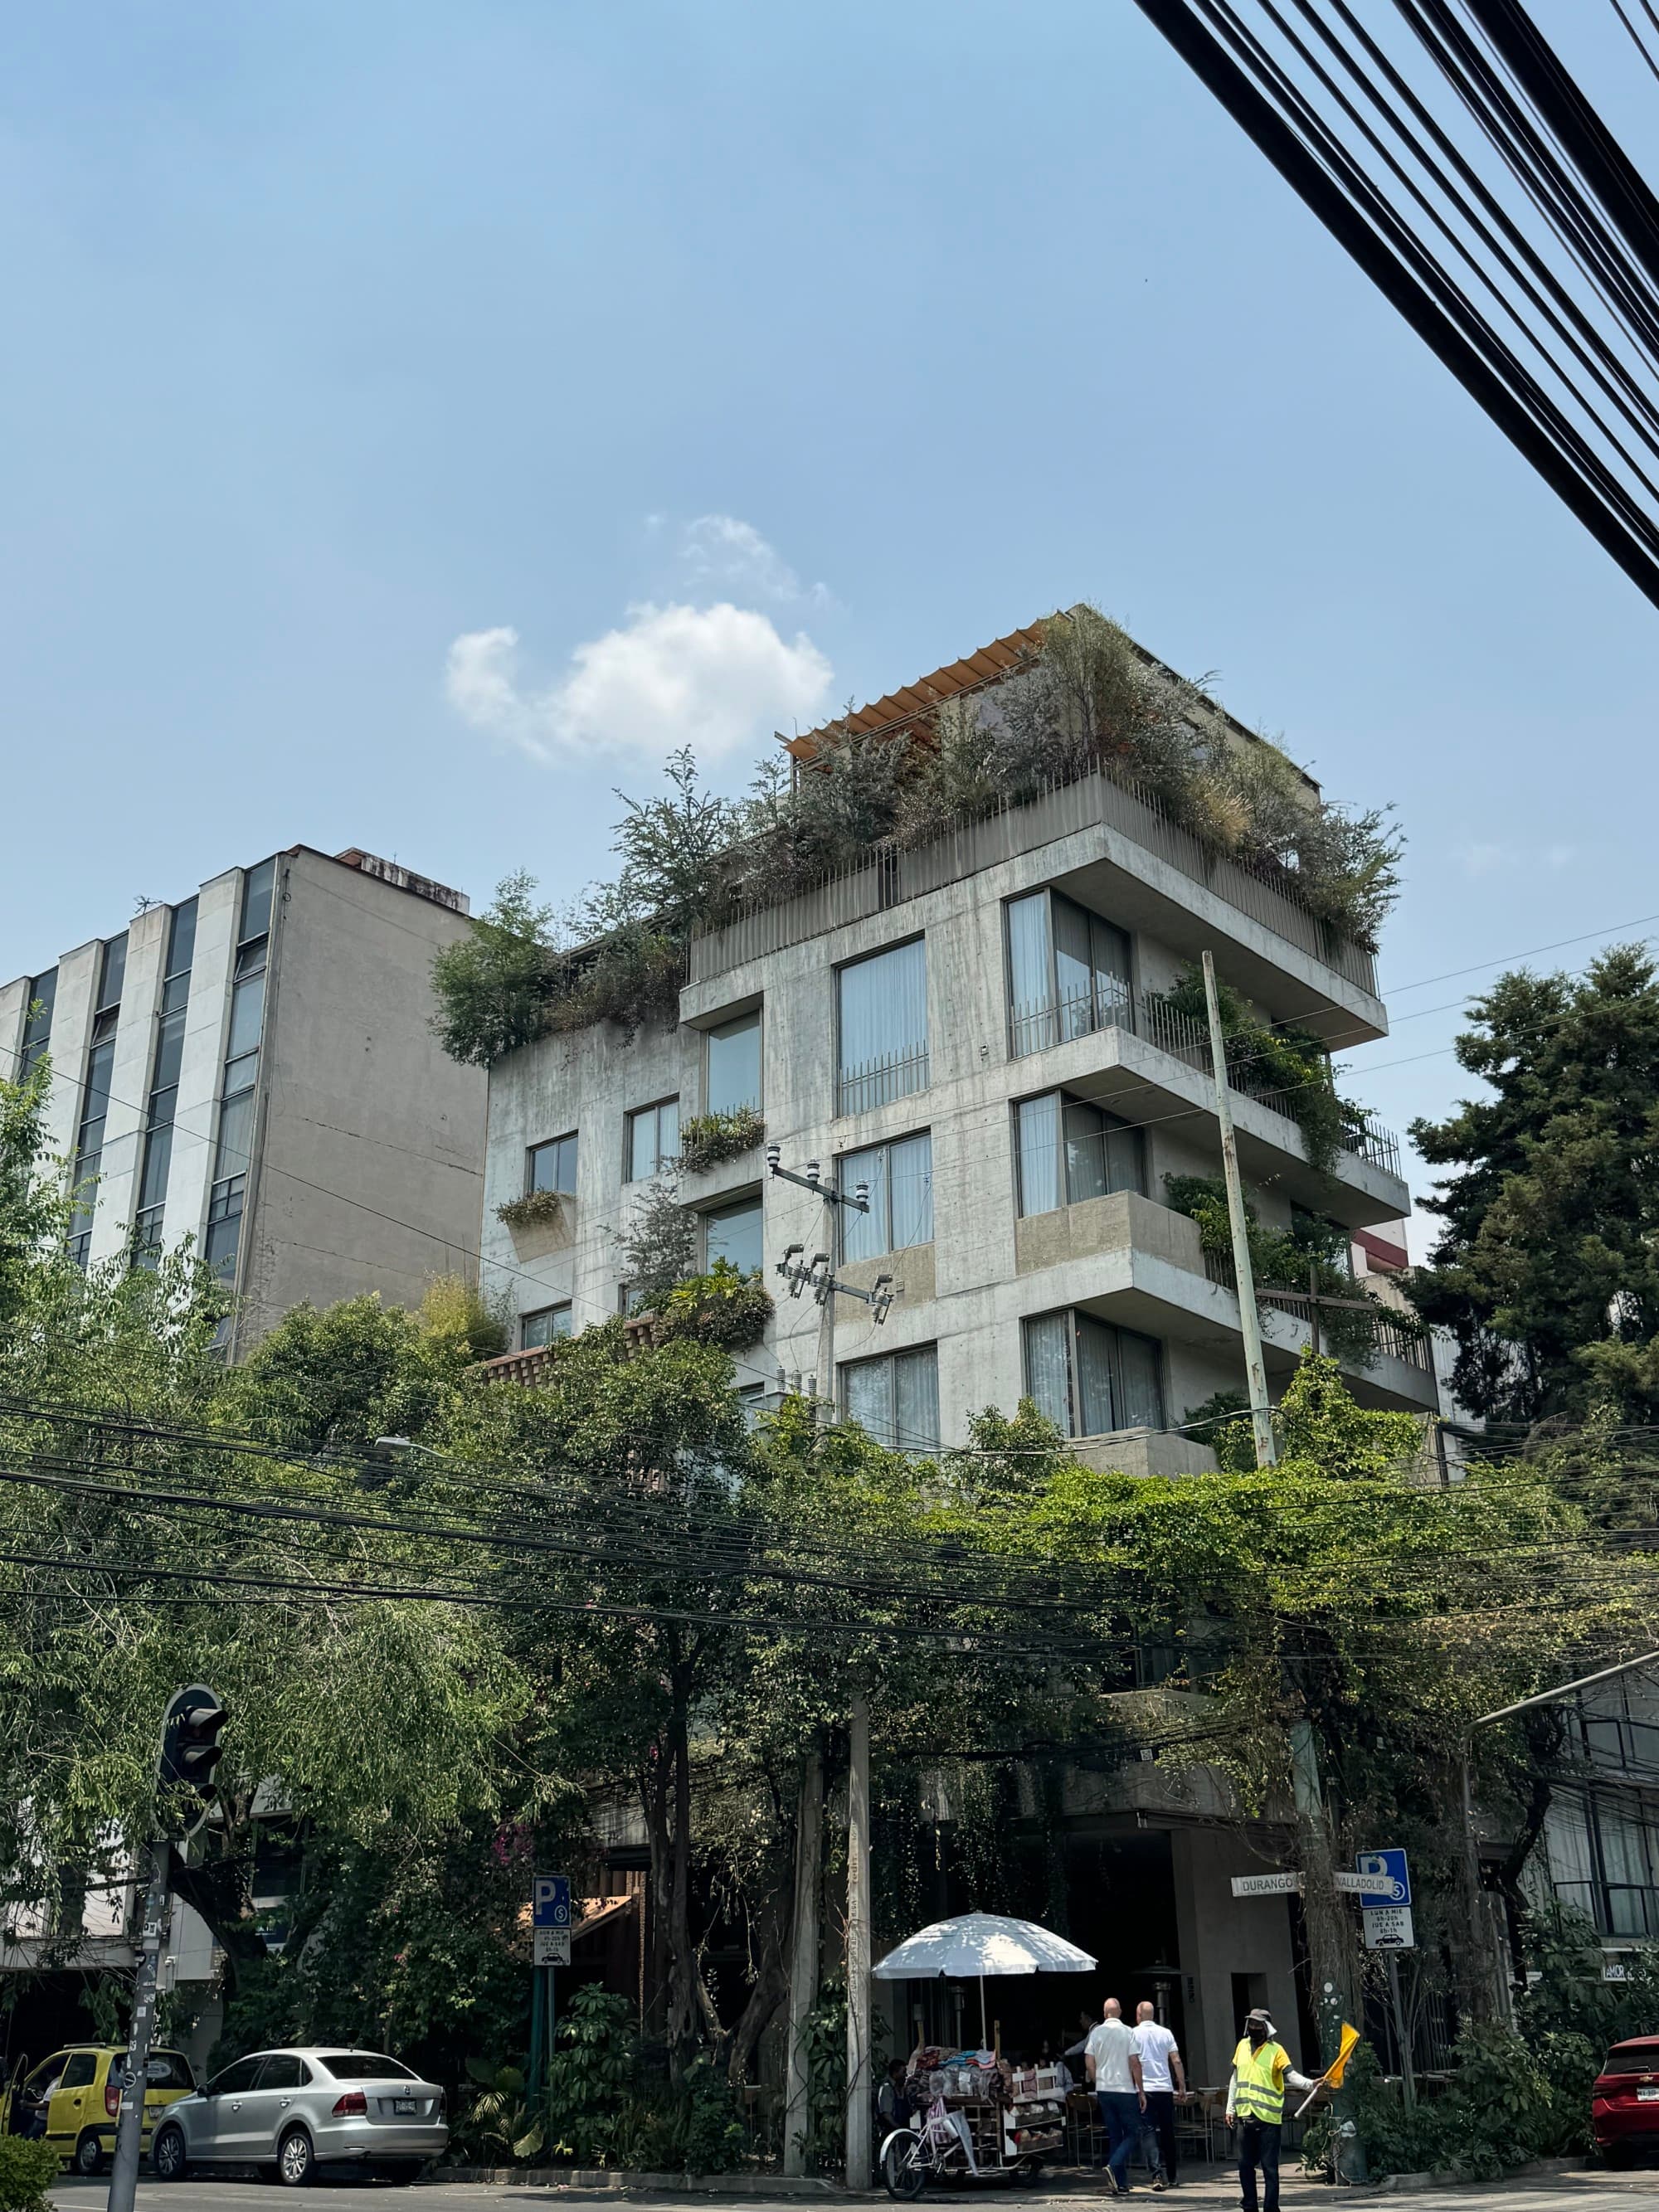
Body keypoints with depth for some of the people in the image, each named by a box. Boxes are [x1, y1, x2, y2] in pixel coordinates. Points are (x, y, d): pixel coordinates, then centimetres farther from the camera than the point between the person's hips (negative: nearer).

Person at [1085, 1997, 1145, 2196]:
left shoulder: (1096, 2032, 3)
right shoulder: (1128, 2032, -7)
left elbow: (1089, 2061, 2)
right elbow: (1134, 2063, -10)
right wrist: (1141, 2091, -4)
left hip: (1104, 2090, 4)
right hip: (1126, 2090, -4)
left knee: (1114, 2136, 11)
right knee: (1131, 2133, 6)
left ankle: (1120, 2184, 8)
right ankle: (1114, 2167, -16)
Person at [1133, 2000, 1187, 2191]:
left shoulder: (1134, 2034, -1)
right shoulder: (1166, 2033, 6)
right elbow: (1176, 2061, 3)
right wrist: (1182, 2086, 10)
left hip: (1145, 2089, -3)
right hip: (1165, 2089, 3)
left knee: (1150, 2132, -3)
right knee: (1168, 2133, 13)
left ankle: (1158, 2174, -18)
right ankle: (1171, 2177, 19)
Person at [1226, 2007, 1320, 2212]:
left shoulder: (1276, 2050, -6)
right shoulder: (1242, 2045, 10)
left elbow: (1291, 2075, -18)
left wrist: (1310, 2084, -37)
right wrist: (1230, 2108, 13)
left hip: (1268, 2118, -5)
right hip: (1245, 2116, 5)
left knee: (1269, 2167, -1)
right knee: (1245, 2165, 12)